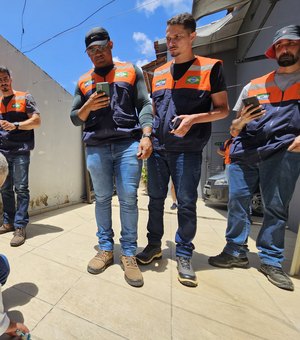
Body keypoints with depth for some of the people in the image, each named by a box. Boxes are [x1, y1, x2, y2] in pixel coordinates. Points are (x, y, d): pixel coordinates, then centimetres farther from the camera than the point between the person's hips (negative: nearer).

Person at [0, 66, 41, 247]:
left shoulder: (25, 97, 6)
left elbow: (37, 121, -4)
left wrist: (15, 125, -15)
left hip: (20, 151, -6)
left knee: (21, 188, -8)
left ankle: (20, 227, -3)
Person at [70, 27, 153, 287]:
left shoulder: (132, 71, 16)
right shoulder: (83, 81, 22)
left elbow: (144, 105, 5)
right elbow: (75, 119, 19)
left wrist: (146, 135, -10)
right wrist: (88, 106, -2)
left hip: (128, 144, -2)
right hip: (96, 147, 3)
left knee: (129, 199, -5)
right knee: (102, 198, 4)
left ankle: (129, 254, 9)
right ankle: (106, 249, 19)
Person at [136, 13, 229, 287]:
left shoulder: (210, 68, 5)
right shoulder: (158, 73, 18)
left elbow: (223, 109, 2)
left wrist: (194, 118, -15)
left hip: (188, 150, -4)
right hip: (158, 148, 5)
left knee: (186, 204, 2)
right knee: (156, 200, 10)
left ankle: (184, 256, 21)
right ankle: (154, 245, 29)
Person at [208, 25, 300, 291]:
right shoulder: (253, 85, 20)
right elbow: (234, 129, 16)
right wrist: (242, 120, -5)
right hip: (244, 153, 2)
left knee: (276, 207, 1)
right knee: (237, 201, -1)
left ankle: (271, 260, 17)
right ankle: (236, 253, 14)